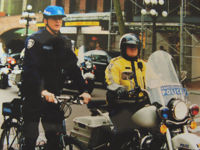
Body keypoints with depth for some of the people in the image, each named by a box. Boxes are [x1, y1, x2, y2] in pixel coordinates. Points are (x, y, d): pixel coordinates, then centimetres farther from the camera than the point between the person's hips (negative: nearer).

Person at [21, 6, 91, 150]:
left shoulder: (65, 42, 10)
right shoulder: (35, 39, -7)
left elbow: (73, 68, 4)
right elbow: (31, 69, -19)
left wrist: (84, 90, -9)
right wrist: (43, 91, -34)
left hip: (53, 94, 4)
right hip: (34, 93, -4)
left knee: (54, 136, 3)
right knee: (31, 138, 0)